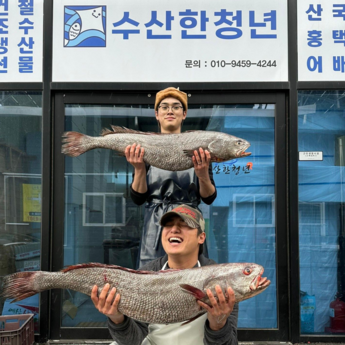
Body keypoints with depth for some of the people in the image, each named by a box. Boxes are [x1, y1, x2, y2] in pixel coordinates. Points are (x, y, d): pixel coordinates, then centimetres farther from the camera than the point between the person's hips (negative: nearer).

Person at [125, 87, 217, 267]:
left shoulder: (197, 149, 3)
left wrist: (203, 174, -19)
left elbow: (209, 198, 1)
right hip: (155, 230, 0)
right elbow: (137, 198, 0)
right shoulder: (145, 149, 4)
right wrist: (139, 169, -17)